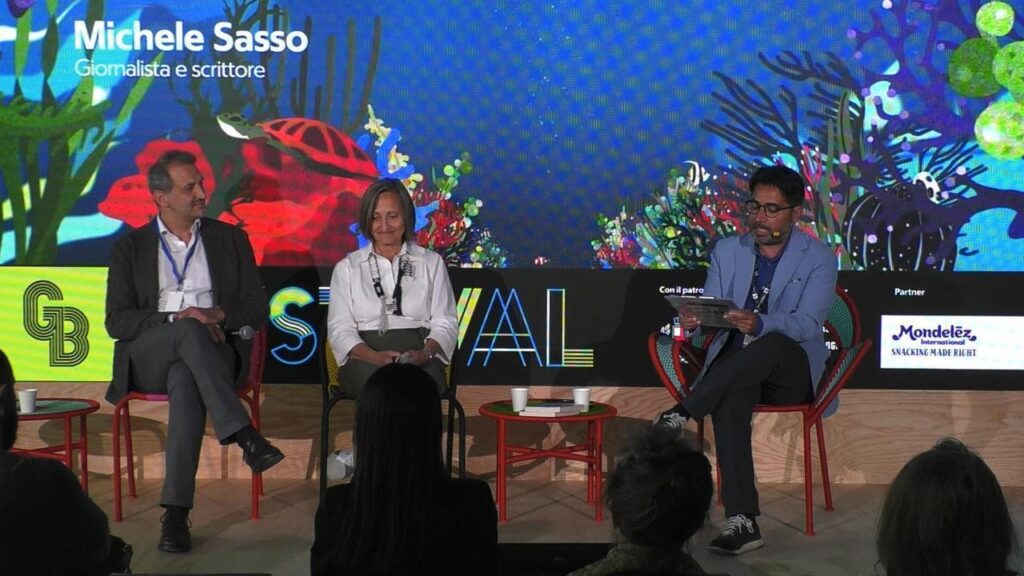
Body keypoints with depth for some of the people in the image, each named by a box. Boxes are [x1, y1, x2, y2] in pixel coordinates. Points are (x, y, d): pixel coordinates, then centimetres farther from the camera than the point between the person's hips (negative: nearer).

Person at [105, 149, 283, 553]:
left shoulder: (230, 239, 15)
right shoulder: (131, 247, 12)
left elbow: (257, 309, 10)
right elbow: (117, 322, 1)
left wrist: (218, 314, -11)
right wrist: (178, 318, -14)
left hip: (213, 352, 0)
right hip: (147, 360, 0)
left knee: (185, 380, -37)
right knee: (189, 331, -36)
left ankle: (176, 513, -41)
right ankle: (245, 436, -43)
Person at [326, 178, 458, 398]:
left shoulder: (432, 263, 18)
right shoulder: (347, 268, 16)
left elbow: (445, 323, 11)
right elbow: (340, 329, 7)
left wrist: (425, 353, -13)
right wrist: (375, 356, -15)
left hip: (420, 359, 0)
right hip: (365, 359, 0)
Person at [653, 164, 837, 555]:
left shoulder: (819, 259, -1)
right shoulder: (727, 251, 10)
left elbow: (806, 324, -15)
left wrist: (759, 325, -35)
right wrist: (694, 319, -22)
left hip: (790, 373, -2)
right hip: (734, 365, 2)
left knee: (772, 344, -39)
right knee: (728, 398, -35)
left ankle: (679, 415, -38)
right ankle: (742, 521, -40)